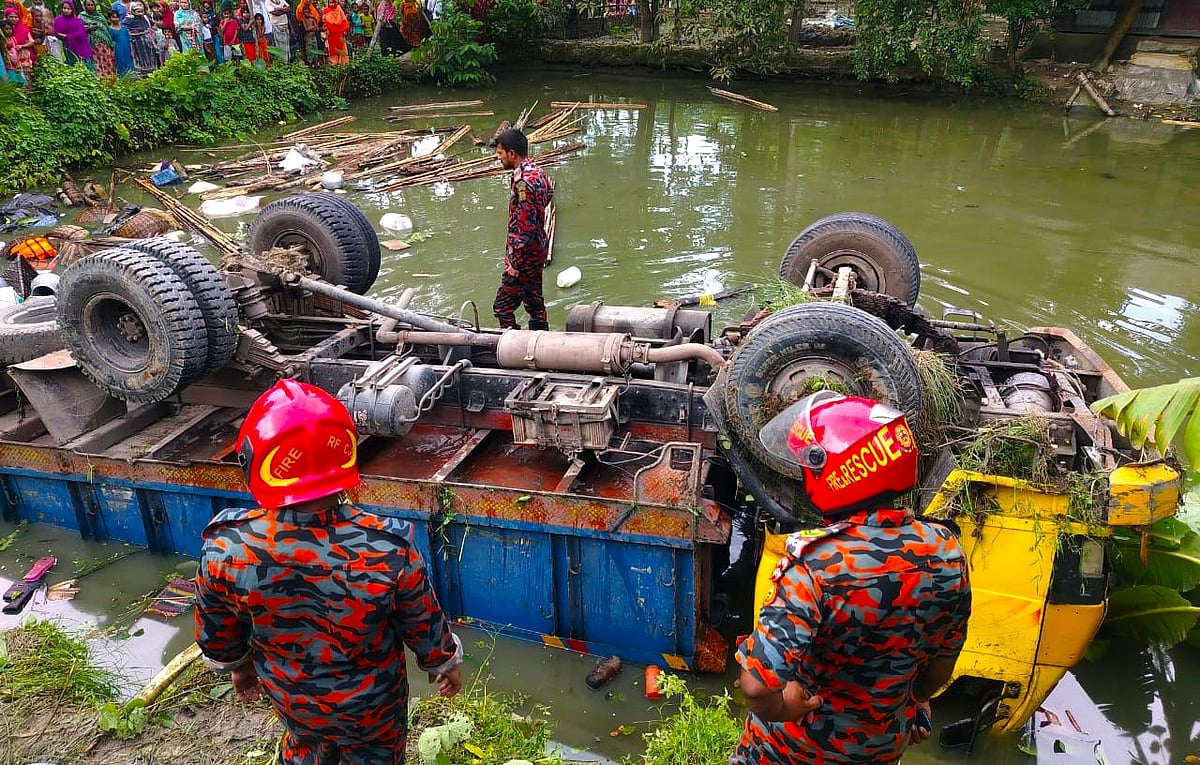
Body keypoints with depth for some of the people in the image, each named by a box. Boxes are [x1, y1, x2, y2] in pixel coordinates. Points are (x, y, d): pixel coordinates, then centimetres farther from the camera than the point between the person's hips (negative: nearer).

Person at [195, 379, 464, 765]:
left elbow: (216, 632, -9)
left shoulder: (225, 548, -30)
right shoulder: (388, 547, -35)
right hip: (371, 704, -2)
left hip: (289, 697, 2)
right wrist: (446, 663, 5)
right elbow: (423, 625, -17)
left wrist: (237, 665, 13)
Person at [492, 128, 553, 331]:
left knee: (502, 307, -4)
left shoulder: (523, 181, -25)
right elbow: (549, 193, 28)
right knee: (535, 302, 20)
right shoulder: (536, 171, 5)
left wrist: (515, 263, -22)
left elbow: (525, 226, -27)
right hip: (538, 250, 10)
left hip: (525, 254, -10)